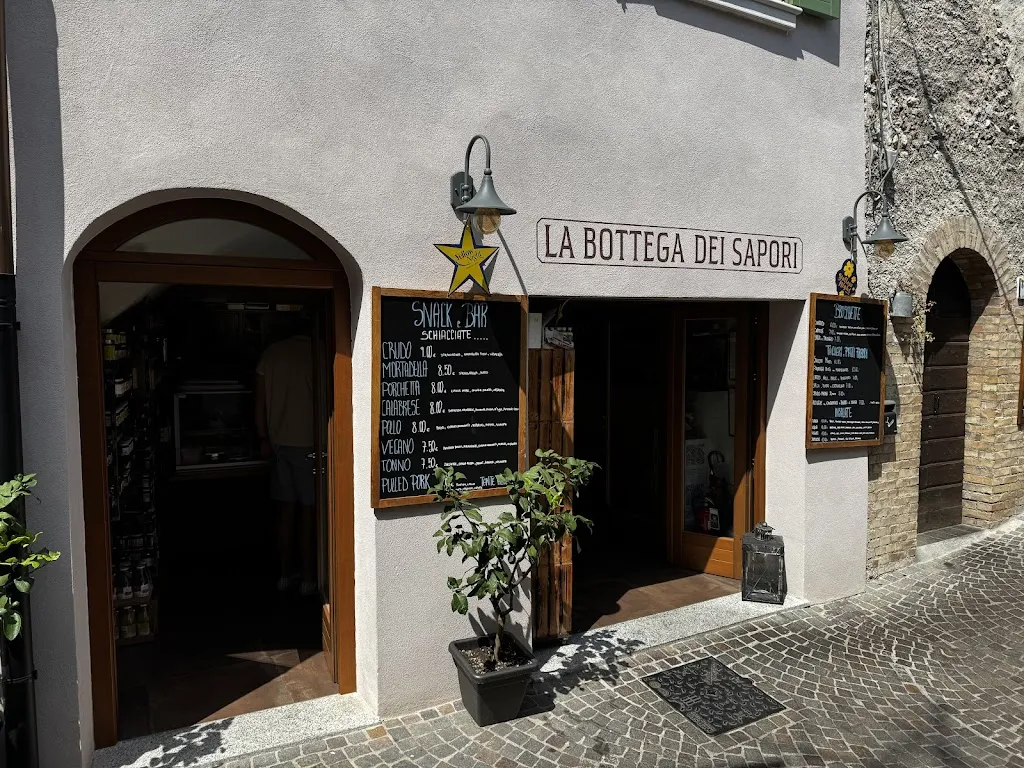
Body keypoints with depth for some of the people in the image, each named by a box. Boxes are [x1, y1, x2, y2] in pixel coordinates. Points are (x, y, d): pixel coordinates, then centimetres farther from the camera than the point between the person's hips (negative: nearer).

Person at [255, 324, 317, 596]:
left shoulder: (271, 353, 5)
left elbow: (260, 401, 6)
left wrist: (264, 439, 14)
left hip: (280, 443, 4)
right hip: (309, 444, -4)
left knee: (286, 511, 12)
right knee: (308, 513, 3)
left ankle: (285, 574, 22)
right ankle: (309, 578, 11)